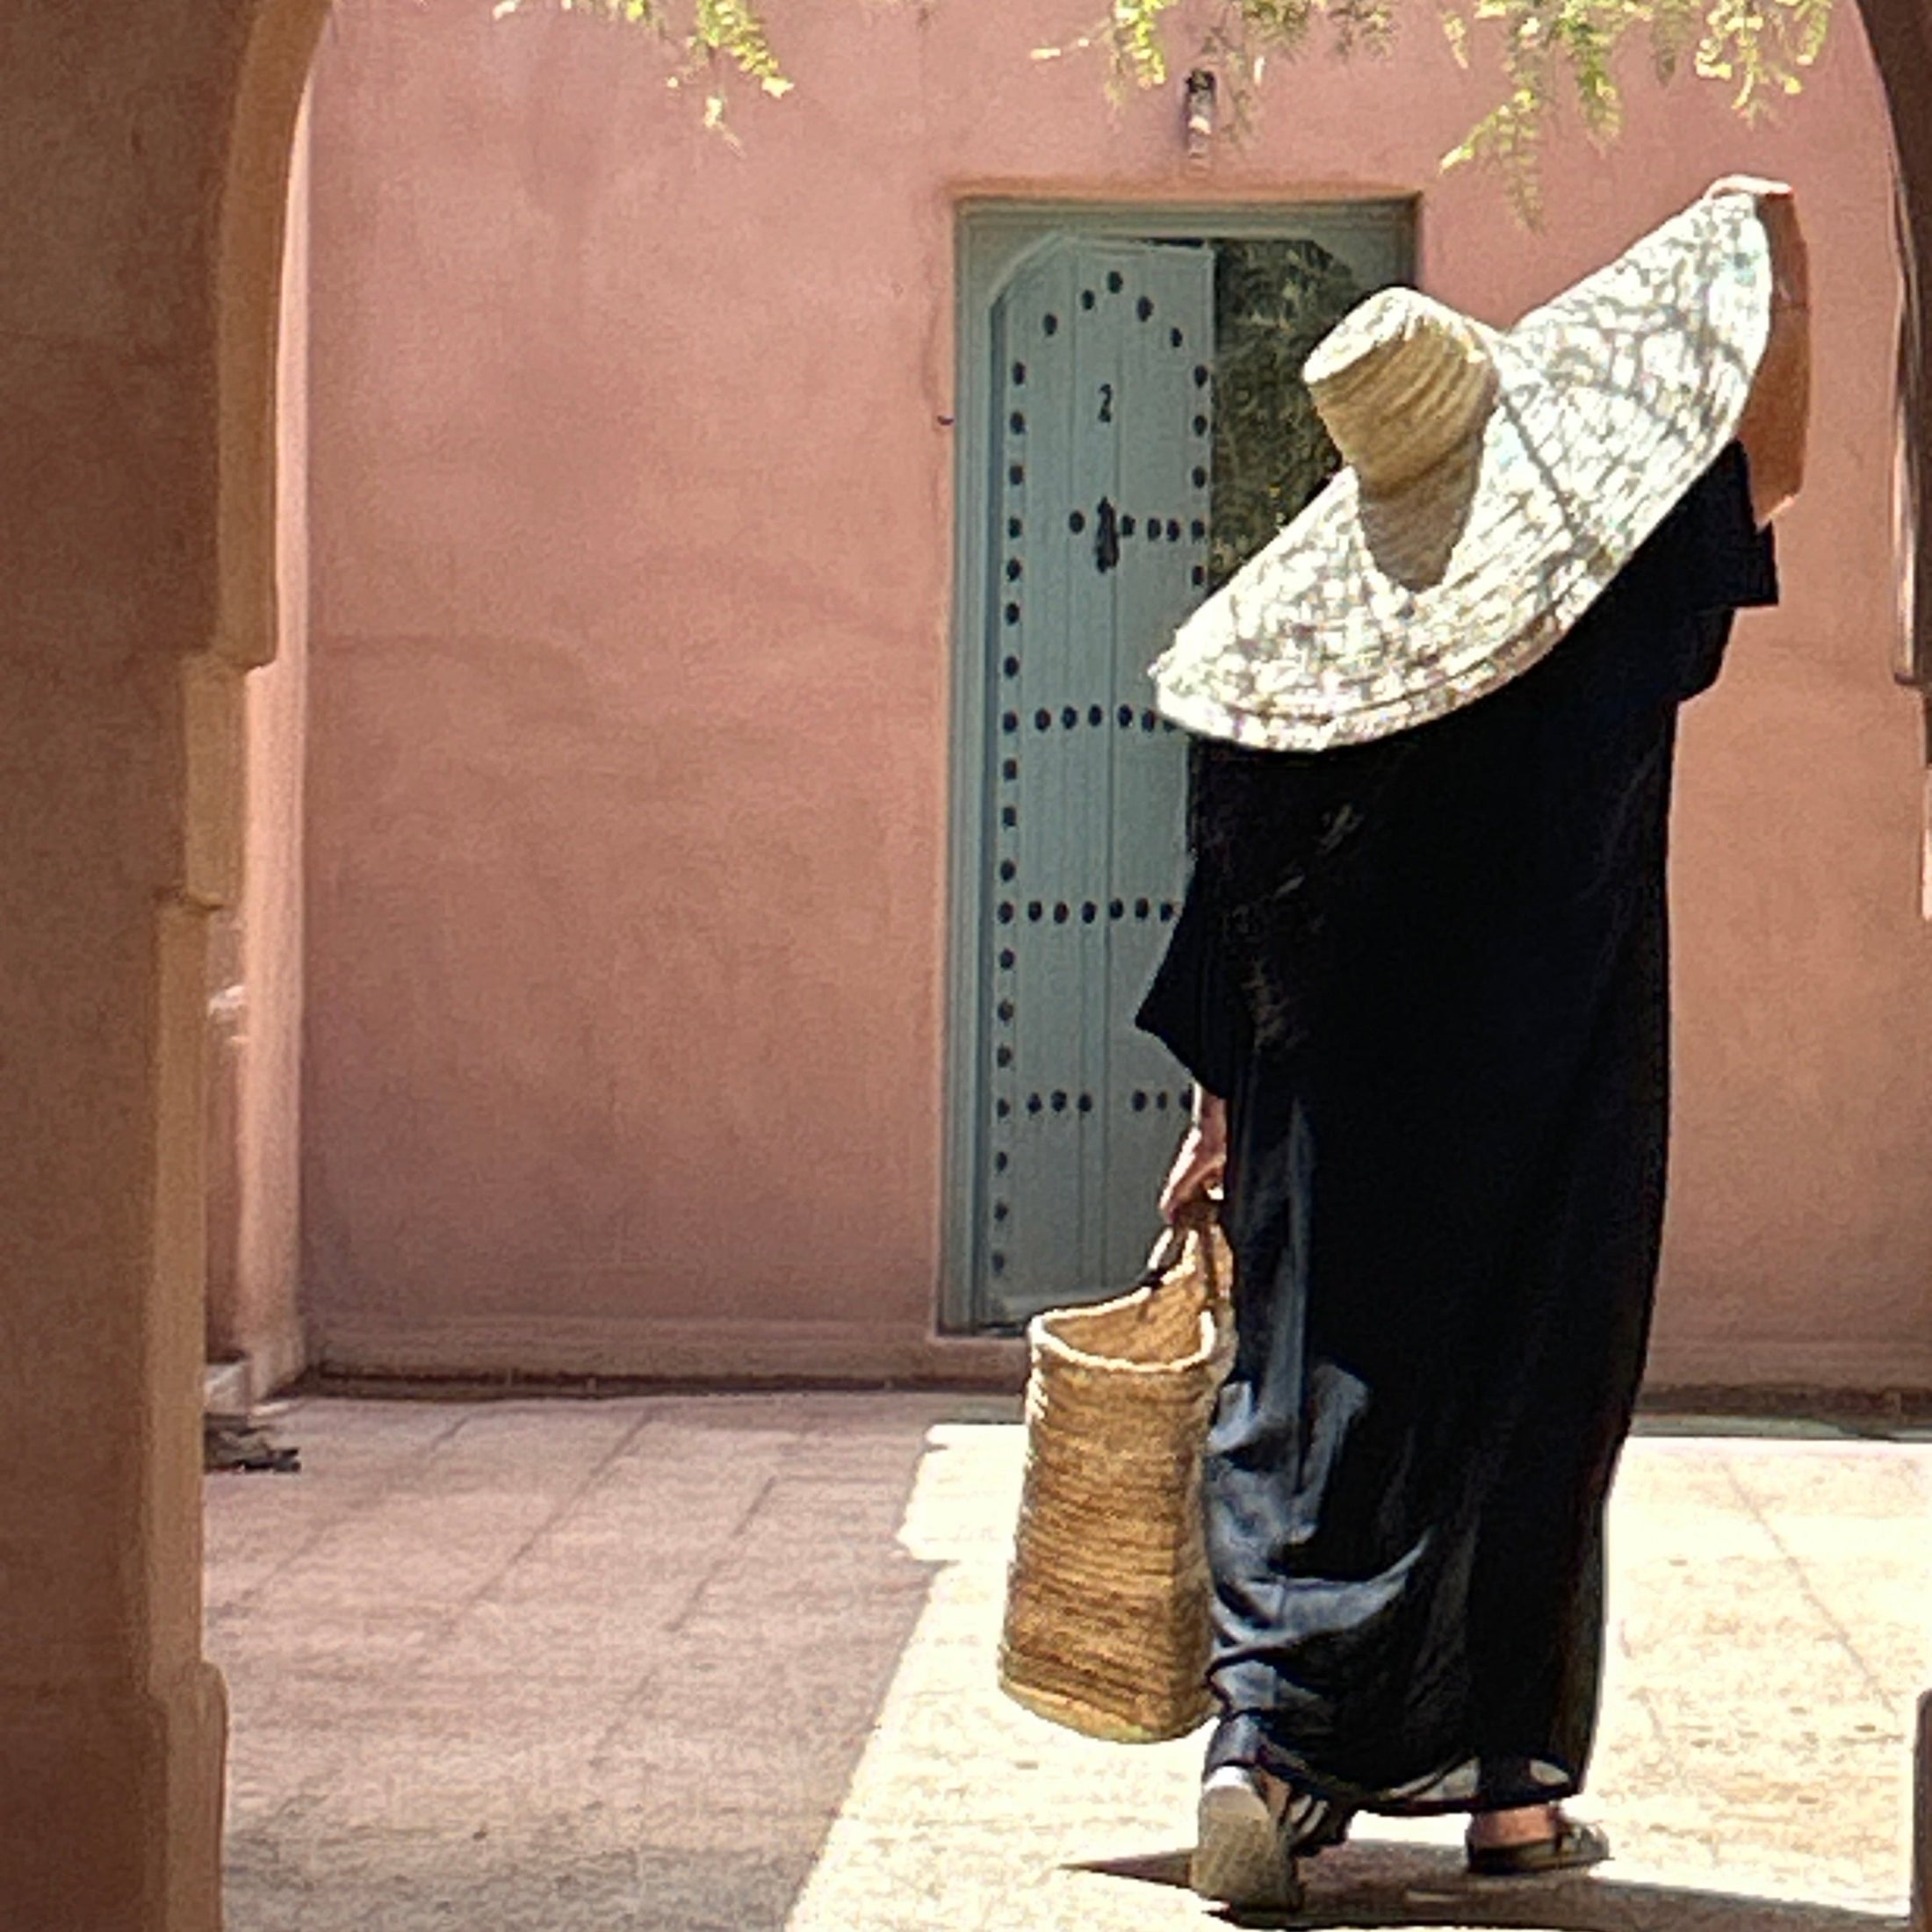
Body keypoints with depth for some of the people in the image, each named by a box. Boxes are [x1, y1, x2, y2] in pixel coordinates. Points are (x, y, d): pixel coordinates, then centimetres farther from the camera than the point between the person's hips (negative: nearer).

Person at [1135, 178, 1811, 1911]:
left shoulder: (1280, 625, -2)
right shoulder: (1603, 594, -8)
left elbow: (1232, 908, 2)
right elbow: (1768, 469, 8)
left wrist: (1220, 1117, 11)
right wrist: (1776, 250, 15)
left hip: (1340, 1102, 2)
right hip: (1557, 1097, -1)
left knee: (1311, 1391, 6)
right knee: (1533, 1398, 9)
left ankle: (1268, 1732, -10)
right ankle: (1512, 1780, 13)